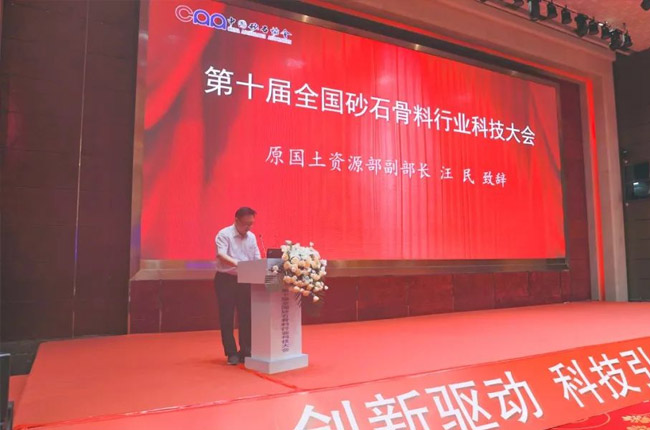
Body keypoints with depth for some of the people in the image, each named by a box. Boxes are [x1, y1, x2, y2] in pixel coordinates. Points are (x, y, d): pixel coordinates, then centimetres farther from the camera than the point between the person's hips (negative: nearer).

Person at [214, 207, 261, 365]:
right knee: (227, 317, 1)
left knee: (246, 316, 6)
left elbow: (257, 258, 8)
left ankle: (246, 352, 17)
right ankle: (232, 353, 12)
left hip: (245, 280, 5)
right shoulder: (224, 234, -11)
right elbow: (221, 255, -25)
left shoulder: (251, 237, 7)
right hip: (226, 279, -5)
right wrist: (236, 263, -41)